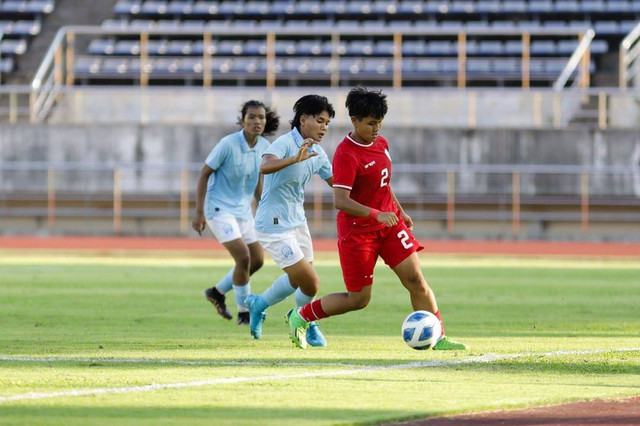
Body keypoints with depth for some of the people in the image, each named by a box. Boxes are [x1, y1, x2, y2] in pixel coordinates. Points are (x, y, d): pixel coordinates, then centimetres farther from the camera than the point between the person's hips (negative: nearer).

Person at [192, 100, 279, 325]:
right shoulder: (228, 144, -21)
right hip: (219, 208, -7)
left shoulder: (264, 146, -2)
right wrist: (199, 212, -16)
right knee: (243, 257, -17)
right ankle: (243, 312, -2)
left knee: (257, 260, 9)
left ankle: (218, 292, 30)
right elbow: (204, 174, -14)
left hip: (243, 209, 7)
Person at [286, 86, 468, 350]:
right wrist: (377, 214, -37)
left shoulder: (381, 143, 5)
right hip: (358, 229, -7)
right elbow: (340, 201, -28)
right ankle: (301, 316, 21)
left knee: (415, 279, -5)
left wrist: (400, 212, 24)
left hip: (389, 223, 7)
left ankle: (438, 338, 0)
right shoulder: (346, 155, -21)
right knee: (359, 299, 1)